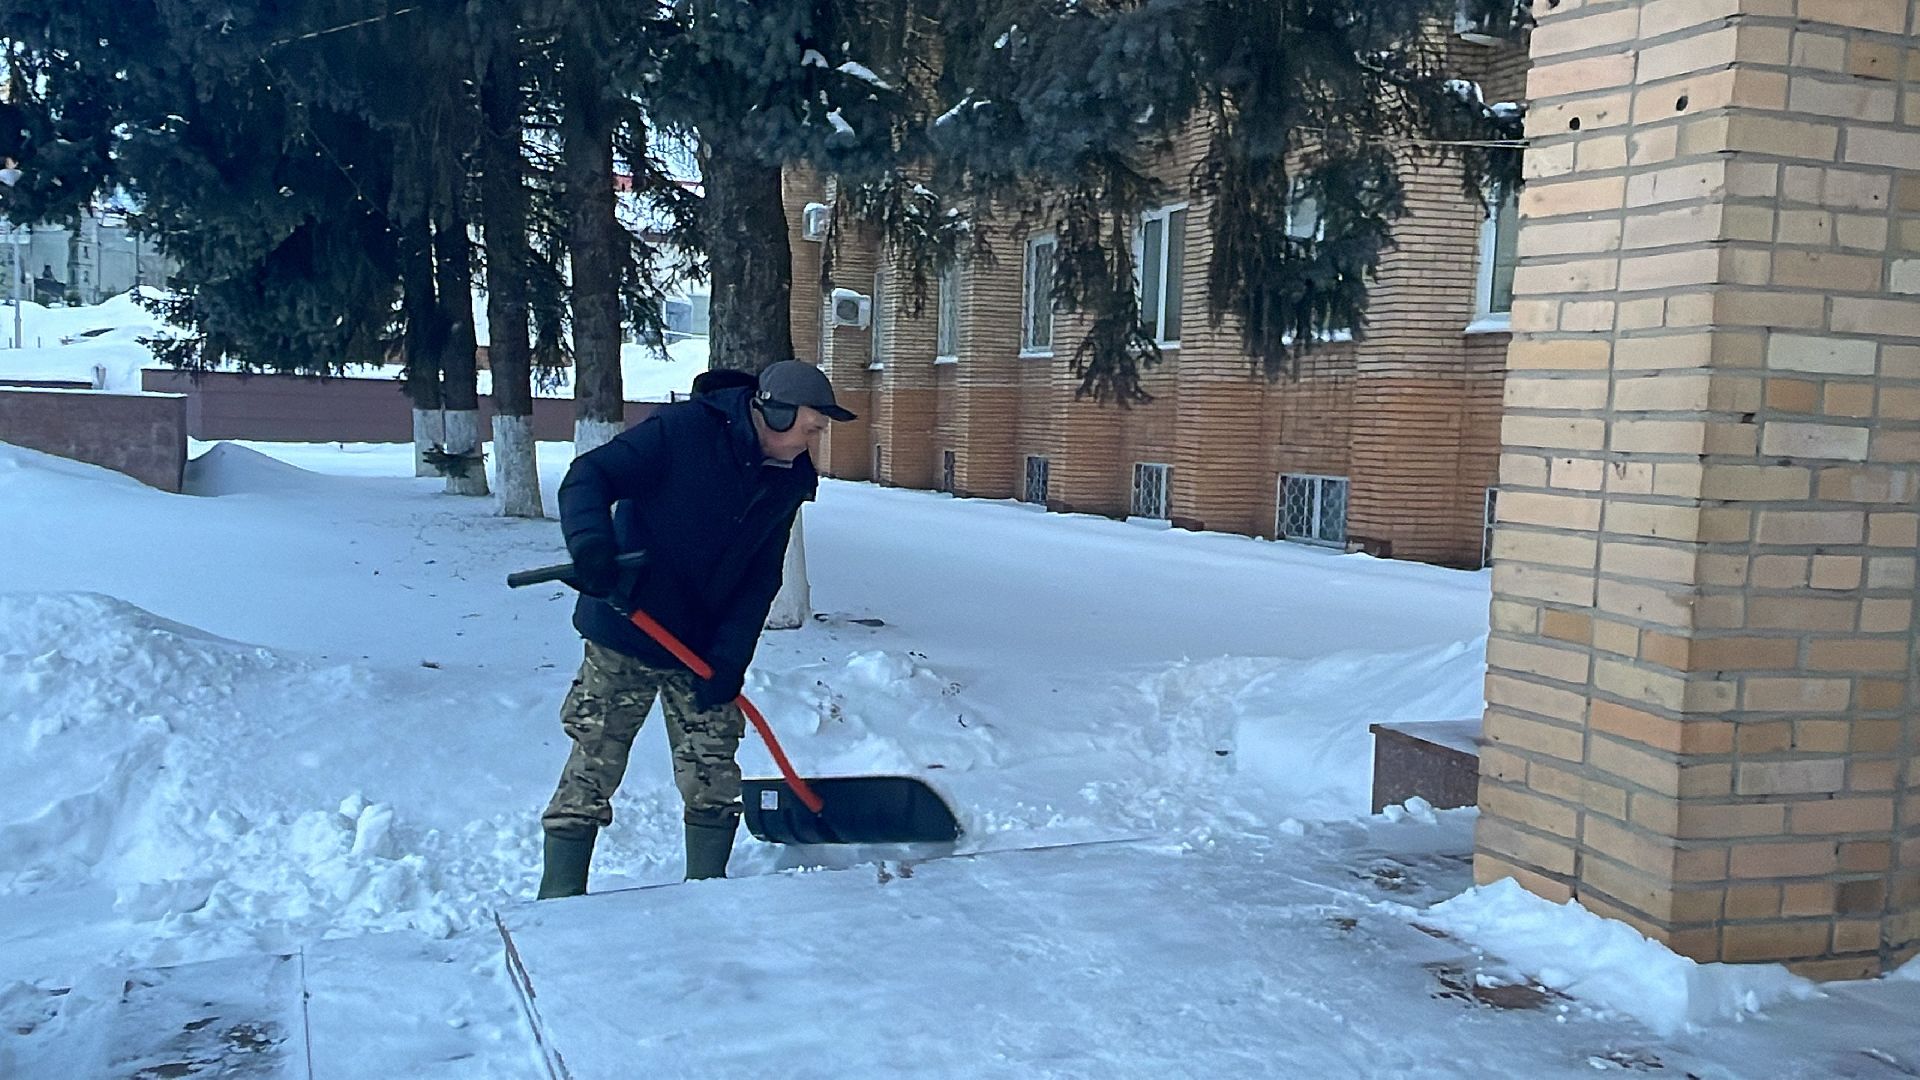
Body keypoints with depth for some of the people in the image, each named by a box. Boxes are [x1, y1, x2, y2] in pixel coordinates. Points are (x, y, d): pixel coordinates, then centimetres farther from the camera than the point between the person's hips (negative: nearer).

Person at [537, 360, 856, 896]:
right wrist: (591, 542, -40)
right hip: (624, 640, -5)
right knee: (591, 776, 0)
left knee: (714, 783, 6)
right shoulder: (682, 430, -17)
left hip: (704, 653, 5)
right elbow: (588, 478, -20)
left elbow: (760, 579, 1)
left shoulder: (787, 479, 1)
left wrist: (728, 659, -10)